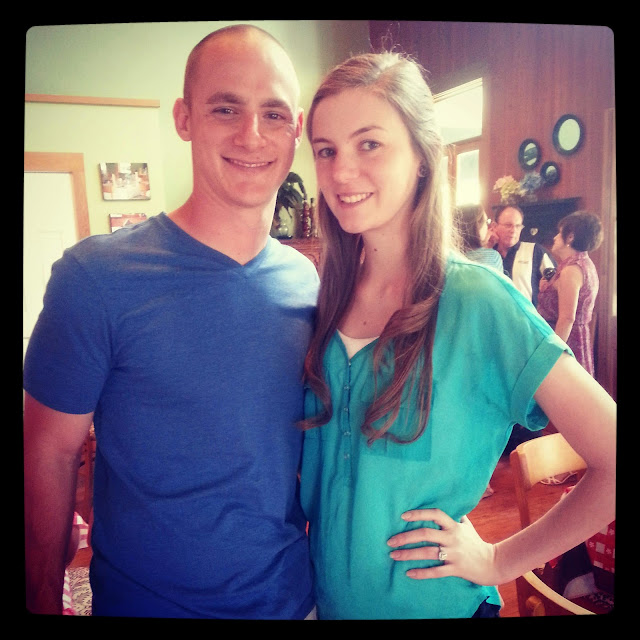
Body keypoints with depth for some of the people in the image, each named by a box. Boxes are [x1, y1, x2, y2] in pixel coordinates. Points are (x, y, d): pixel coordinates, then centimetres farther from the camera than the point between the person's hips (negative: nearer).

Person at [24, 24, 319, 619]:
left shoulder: (309, 281, -7)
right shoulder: (95, 275, -19)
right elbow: (49, 456, -11)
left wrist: (331, 558, 4)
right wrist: (46, 599, -6)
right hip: (144, 598, -3)